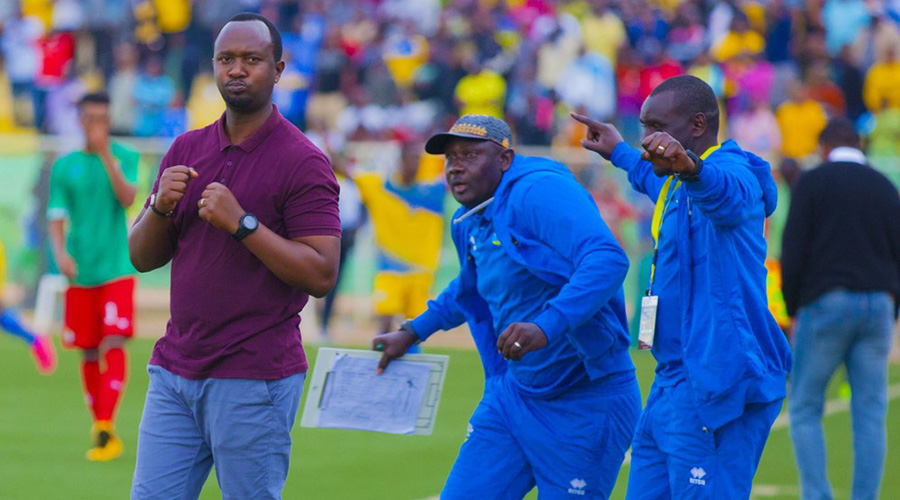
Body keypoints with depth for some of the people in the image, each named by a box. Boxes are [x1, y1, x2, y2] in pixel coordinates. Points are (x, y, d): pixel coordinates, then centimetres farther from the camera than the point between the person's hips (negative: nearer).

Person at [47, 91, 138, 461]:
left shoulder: (125, 158, 3)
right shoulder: (65, 166, 6)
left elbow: (128, 199, -13)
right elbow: (56, 217, 3)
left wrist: (106, 156, -22)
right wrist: (60, 252, -15)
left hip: (117, 269, -2)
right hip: (80, 273, 2)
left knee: (113, 344, -15)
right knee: (89, 353, 5)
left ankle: (105, 428, -19)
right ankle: (101, 429, 17)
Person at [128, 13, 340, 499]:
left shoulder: (303, 162, -7)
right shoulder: (186, 150, 13)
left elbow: (322, 275, -14)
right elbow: (141, 257, 14)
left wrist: (242, 223, -20)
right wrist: (160, 207, -6)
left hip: (255, 381, -6)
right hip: (174, 373, 6)